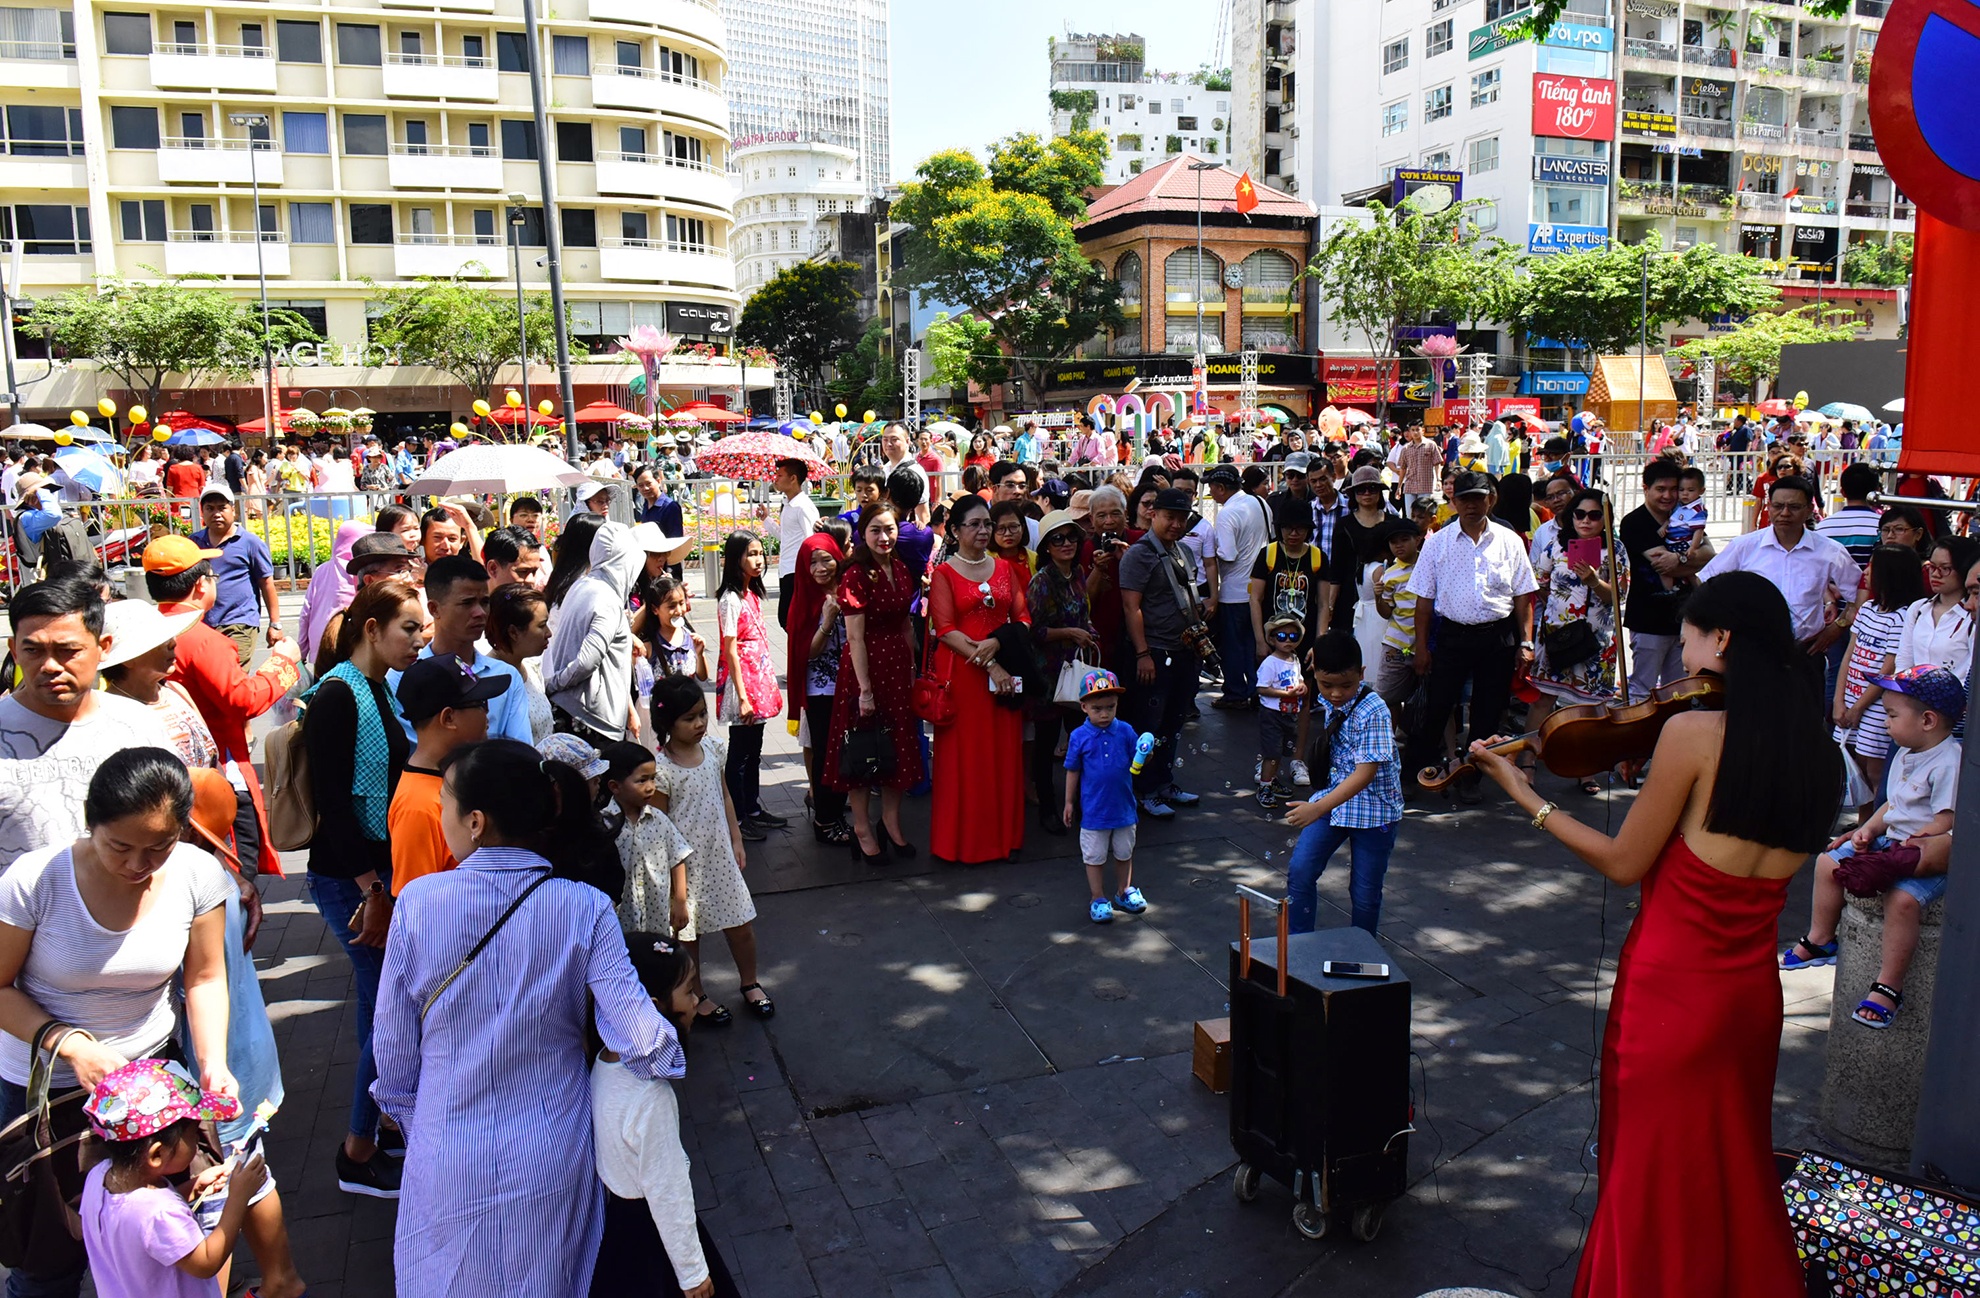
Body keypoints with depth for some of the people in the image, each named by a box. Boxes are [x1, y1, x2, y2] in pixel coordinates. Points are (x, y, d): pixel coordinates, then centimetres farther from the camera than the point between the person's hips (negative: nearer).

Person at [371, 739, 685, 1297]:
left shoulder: (418, 901, -15)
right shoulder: (585, 909, -17)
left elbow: (394, 1050, -5)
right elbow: (642, 1042, -21)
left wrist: (410, 1121, 13)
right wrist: (668, 1052, 2)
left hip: (450, 1162, 0)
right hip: (552, 1161, 0)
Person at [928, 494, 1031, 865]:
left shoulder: (1005, 568, 13)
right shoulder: (944, 573, 0)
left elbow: (1023, 619, 7)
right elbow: (945, 630, -9)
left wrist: (998, 643, -12)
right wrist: (987, 664, -17)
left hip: (1005, 672, 4)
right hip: (961, 673, -4)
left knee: (1005, 754, 7)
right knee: (964, 755, 0)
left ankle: (1004, 835, 19)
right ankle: (963, 841, 10)